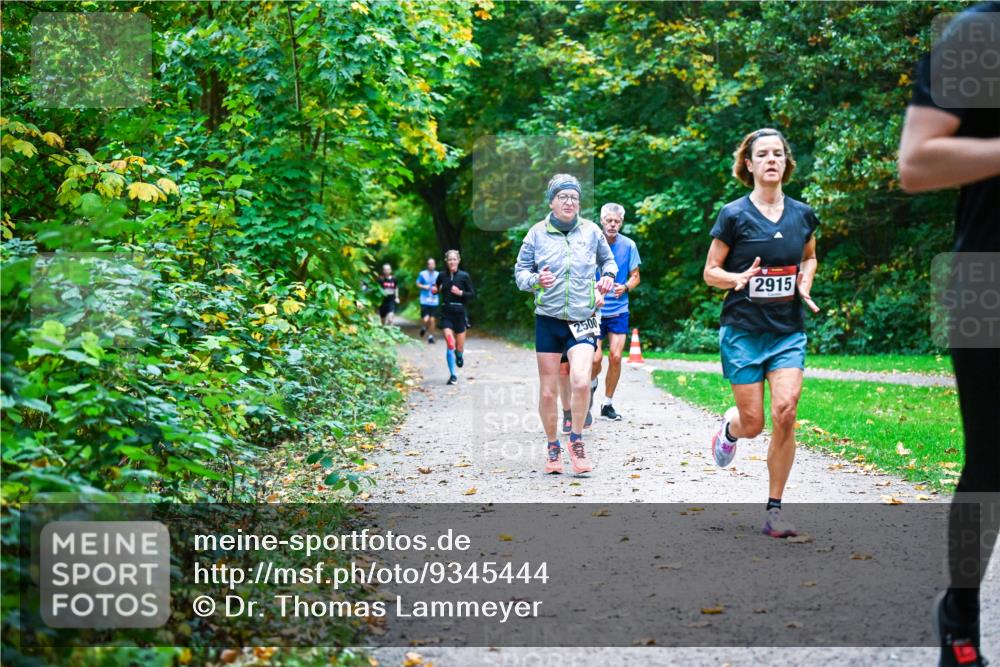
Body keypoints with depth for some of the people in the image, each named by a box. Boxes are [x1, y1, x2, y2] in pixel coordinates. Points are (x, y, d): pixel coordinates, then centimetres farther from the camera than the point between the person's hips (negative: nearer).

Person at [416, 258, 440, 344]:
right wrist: (424, 287, -10)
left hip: (434, 301, 2)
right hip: (424, 301, -2)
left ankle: (431, 336, 16)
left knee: (432, 320, 0)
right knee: (425, 320, -10)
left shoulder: (438, 275, 4)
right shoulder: (422, 274, -1)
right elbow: (418, 283, 9)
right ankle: (423, 327, 25)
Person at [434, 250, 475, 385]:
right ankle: (453, 375, -7)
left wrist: (460, 293, -16)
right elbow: (436, 289, 18)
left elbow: (472, 294, 0)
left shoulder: (464, 276, -2)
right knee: (450, 344, -14)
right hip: (446, 313, 0)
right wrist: (435, 290, -4)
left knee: (459, 347, 6)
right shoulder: (442, 276, 3)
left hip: (459, 312, 0)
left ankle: (460, 355, 44)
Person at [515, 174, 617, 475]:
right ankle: (553, 448, 21)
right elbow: (520, 271, 4)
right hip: (548, 320, 0)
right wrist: (536, 280, -17)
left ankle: (576, 440, 1)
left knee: (581, 381, -21)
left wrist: (608, 275, 0)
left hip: (582, 320, 0)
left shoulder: (591, 231, 5)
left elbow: (607, 259, 21)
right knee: (548, 391, 3)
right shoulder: (537, 233, 2)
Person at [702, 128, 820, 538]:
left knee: (785, 412, -14)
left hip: (789, 332, 2)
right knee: (753, 423, -2)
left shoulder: (802, 214, 5)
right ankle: (729, 427, 39)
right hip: (743, 331, -2)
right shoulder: (734, 215, -6)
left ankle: (774, 510, -2)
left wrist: (805, 283, 3)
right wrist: (739, 278, -21)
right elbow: (710, 273, 0)